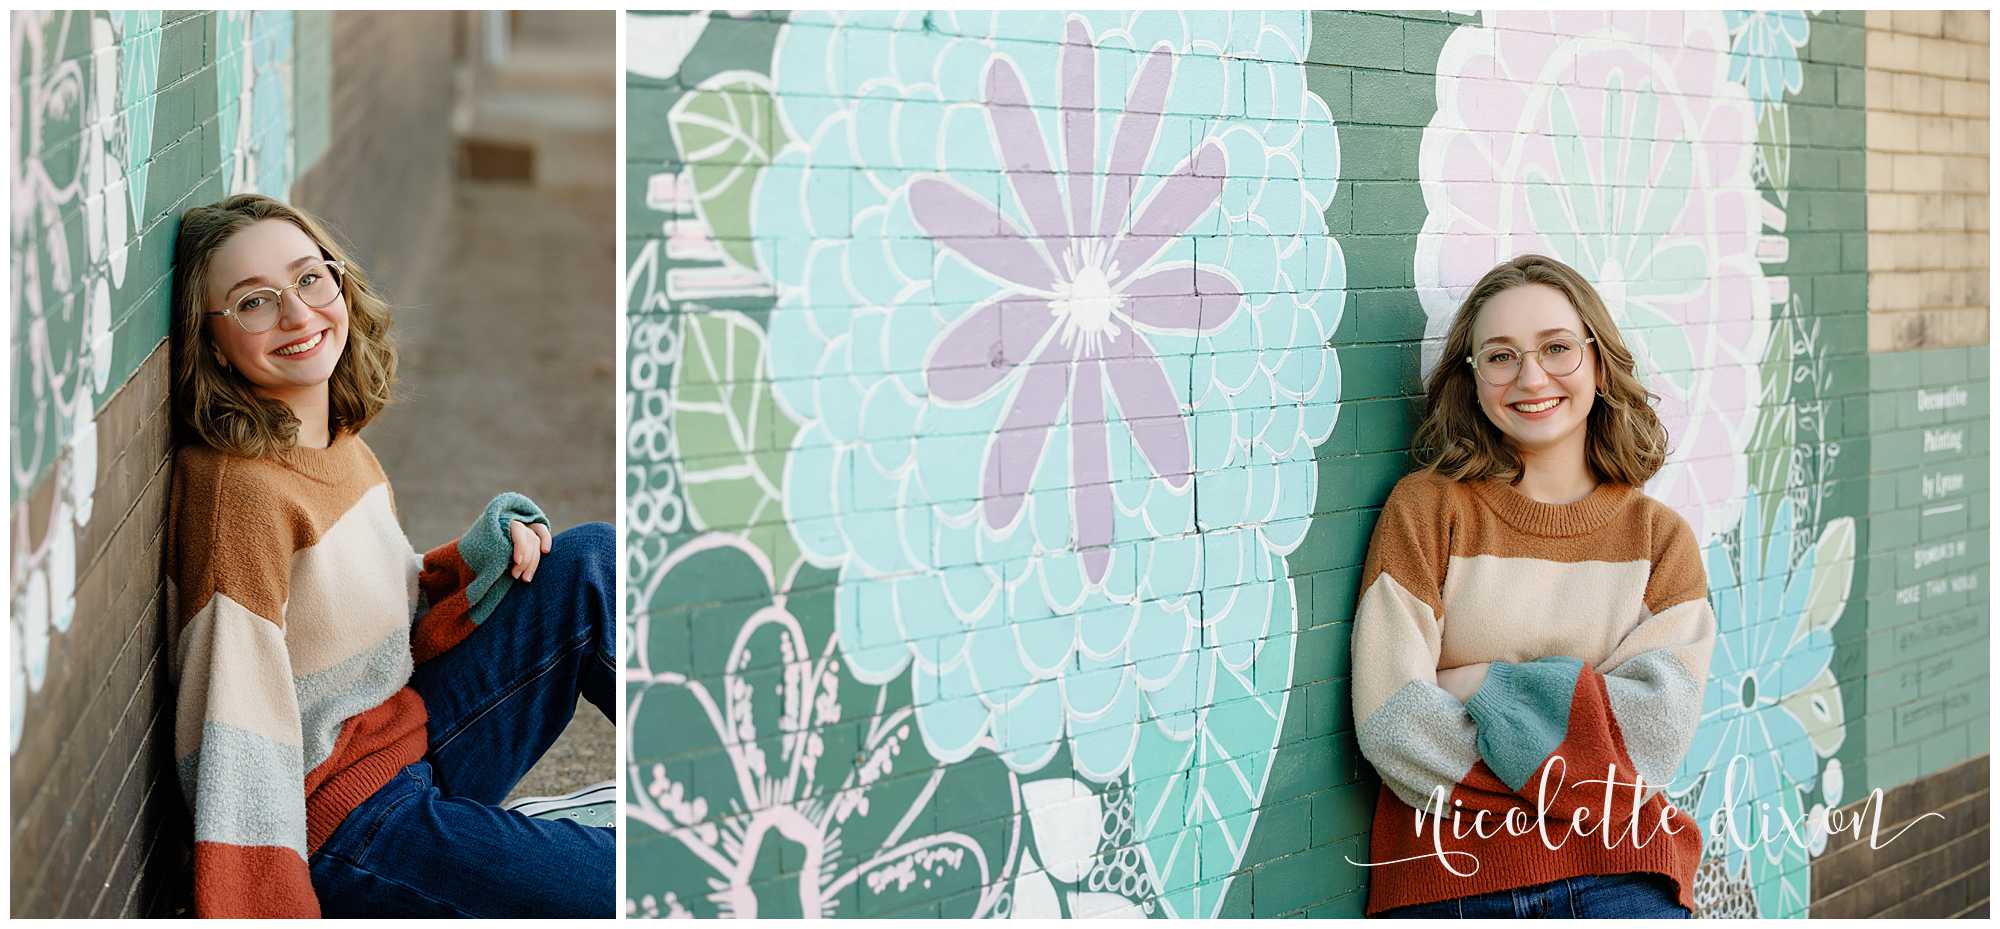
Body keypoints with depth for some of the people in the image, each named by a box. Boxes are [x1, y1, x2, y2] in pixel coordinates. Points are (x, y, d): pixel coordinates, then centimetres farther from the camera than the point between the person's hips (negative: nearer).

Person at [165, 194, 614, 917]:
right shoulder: (241, 486, -21)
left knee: (589, 559, 0)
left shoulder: (341, 442, 5)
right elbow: (237, 753, -24)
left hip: (414, 740, 9)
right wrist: (269, 915, -28)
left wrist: (473, 561, -4)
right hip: (345, 826, -9)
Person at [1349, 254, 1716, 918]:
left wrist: (1483, 685, -5)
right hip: (1449, 878, -1)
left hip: (1618, 872, 1)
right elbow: (1392, 727, -6)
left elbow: (1657, 734, -1)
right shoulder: (1428, 508, 5)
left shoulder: (1660, 538, 12)